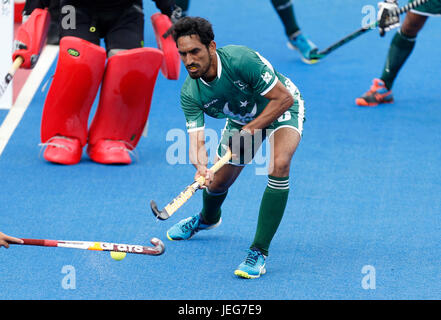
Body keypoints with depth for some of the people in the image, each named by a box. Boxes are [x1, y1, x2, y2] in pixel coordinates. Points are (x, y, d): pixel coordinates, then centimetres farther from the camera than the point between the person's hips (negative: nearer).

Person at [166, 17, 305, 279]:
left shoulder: (242, 60, -38)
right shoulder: (190, 94, -23)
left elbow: (284, 98, -31)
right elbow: (197, 139, -27)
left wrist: (249, 131, -33)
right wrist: (201, 167, -49)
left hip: (282, 107, -5)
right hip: (242, 118, 5)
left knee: (279, 165, -31)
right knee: (218, 181, 9)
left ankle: (259, 252, -26)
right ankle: (207, 219, 51)